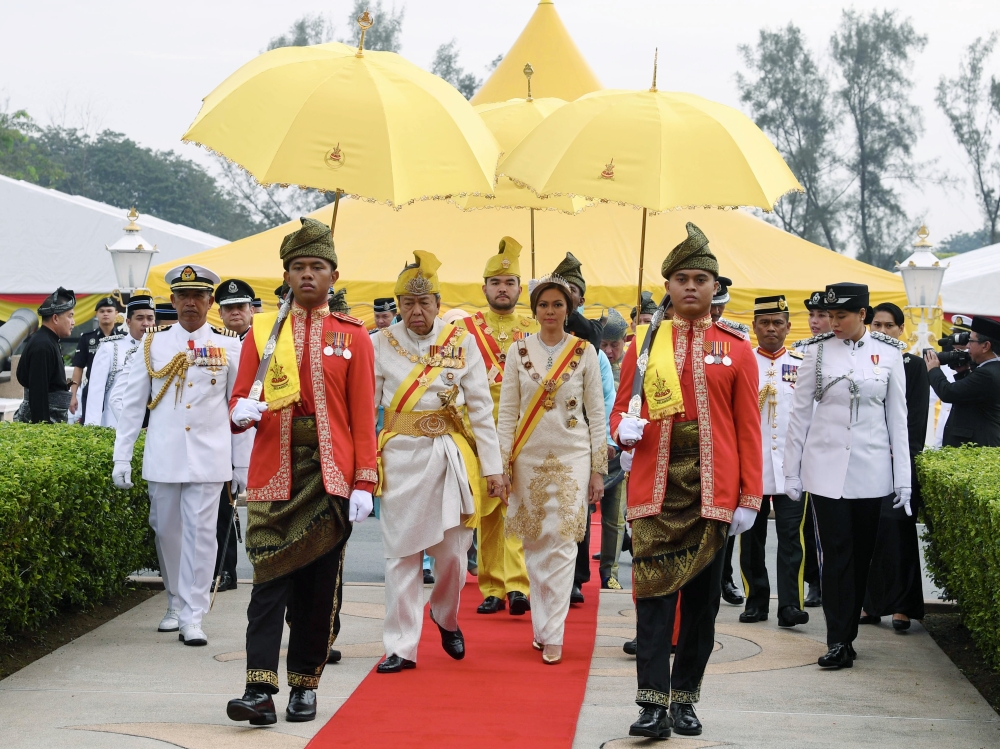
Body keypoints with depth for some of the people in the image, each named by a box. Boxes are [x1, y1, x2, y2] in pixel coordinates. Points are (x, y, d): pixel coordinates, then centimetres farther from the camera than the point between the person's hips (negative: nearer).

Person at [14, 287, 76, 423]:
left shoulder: (48, 342, 14)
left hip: (51, 419, 10)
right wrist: (42, 426, -23)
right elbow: (37, 393, -21)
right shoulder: (42, 347, -17)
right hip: (42, 421, -10)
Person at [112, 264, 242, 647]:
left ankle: (192, 618, -3)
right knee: (166, 531, 10)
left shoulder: (228, 345, 3)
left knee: (200, 533, -6)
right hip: (162, 458, 2)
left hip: (208, 458, -2)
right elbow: (132, 403, 7)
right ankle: (175, 603, 28)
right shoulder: (153, 344, 5)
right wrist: (121, 457, 2)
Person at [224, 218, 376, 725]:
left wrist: (364, 483, -5)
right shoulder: (262, 330, 7)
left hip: (330, 475, 0)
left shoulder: (352, 336, 5)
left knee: (321, 584, 5)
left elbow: (363, 415, 2)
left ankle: (305, 685, 16)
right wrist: (241, 412, -16)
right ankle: (260, 689, -10)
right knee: (270, 578, -6)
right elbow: (241, 399, 8)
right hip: (274, 473, 0)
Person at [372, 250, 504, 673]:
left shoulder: (461, 342, 2)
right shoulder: (382, 344, 1)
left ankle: (445, 616, 33)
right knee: (402, 552, 1)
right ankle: (401, 647, 8)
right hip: (401, 457, 0)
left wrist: (492, 466, 0)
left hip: (451, 457, 0)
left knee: (452, 551, 3)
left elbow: (481, 408, 2)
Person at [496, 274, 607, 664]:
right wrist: (503, 463, 0)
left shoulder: (585, 352, 1)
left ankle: (553, 636, -7)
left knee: (562, 543, -9)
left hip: (571, 457, -2)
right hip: (529, 457, 2)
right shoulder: (520, 351, 3)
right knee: (535, 544, 6)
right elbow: (507, 410, 5)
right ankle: (540, 626, 17)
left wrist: (598, 468, 0)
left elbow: (596, 412, 2)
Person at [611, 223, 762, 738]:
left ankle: (685, 699, 17)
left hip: (713, 491, 0)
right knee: (654, 593, -5)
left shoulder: (735, 348, 4)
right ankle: (654, 703, -4)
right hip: (656, 489, 0)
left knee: (703, 597, 7)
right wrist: (624, 429, -13)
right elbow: (622, 407, 11)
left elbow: (749, 428, 3)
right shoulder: (645, 342, 7)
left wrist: (750, 498, -3)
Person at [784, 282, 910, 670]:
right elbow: (800, 412, 4)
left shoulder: (888, 352, 3)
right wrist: (792, 471, 2)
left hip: (871, 469, 1)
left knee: (861, 554, 7)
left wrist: (903, 478, 2)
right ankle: (839, 642, -4)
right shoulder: (817, 350, 1)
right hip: (826, 466, -1)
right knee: (836, 554, -5)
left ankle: (845, 635, 18)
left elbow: (897, 416, 5)